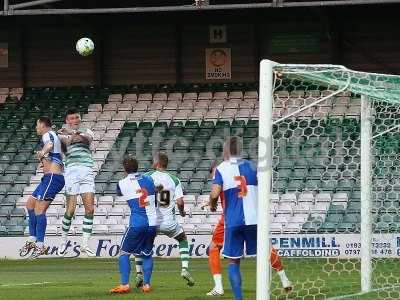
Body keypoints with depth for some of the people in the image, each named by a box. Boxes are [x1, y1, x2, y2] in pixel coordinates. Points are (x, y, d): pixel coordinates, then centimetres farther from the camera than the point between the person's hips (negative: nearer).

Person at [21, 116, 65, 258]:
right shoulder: (52, 136, 23)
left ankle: (40, 246, -18)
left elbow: (50, 144, -34)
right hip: (49, 178, 11)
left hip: (52, 176, -11)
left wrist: (43, 152, -53)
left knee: (39, 208, -15)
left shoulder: (48, 135, -8)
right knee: (30, 203, 16)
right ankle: (32, 240, 17)